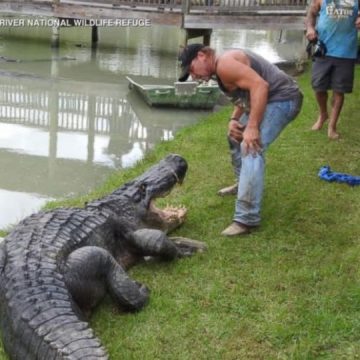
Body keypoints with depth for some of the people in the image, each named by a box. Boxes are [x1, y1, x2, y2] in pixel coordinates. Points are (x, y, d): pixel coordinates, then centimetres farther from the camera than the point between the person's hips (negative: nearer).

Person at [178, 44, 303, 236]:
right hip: (267, 100, 11)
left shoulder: (224, 63, -18)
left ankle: (246, 219, -27)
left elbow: (260, 85, -27)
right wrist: (234, 120, 2)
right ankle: (244, 185, 41)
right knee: (236, 136, 26)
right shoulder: (221, 68, 15)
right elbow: (243, 95, 20)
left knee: (250, 149, -24)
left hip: (282, 99, -11)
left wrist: (252, 127, -30)